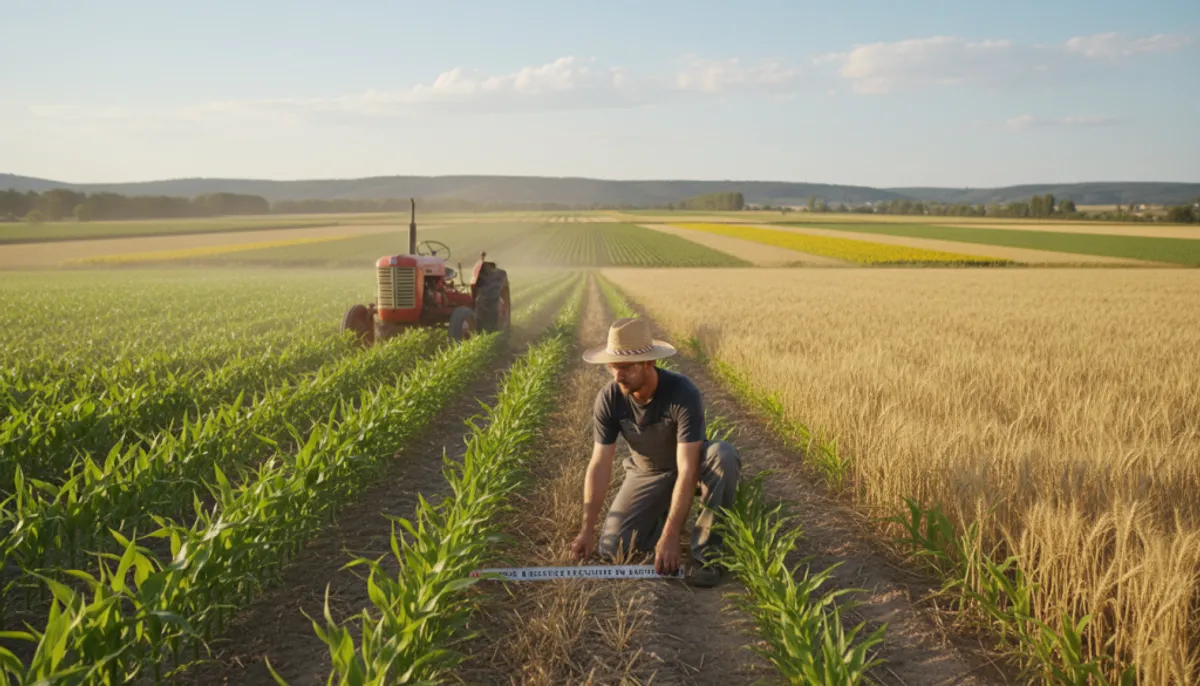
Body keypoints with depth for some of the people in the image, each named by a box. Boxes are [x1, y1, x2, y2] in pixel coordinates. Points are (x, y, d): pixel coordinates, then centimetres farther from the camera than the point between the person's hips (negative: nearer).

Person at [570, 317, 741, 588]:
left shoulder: (683, 393, -34)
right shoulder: (608, 398, -21)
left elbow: (687, 470, -36)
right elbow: (600, 464, -17)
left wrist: (670, 535, -40)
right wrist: (588, 529, -24)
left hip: (690, 464, -3)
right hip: (646, 472, 3)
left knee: (722, 455, -38)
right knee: (612, 548, -15)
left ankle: (706, 553, -23)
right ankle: (661, 513, 16)